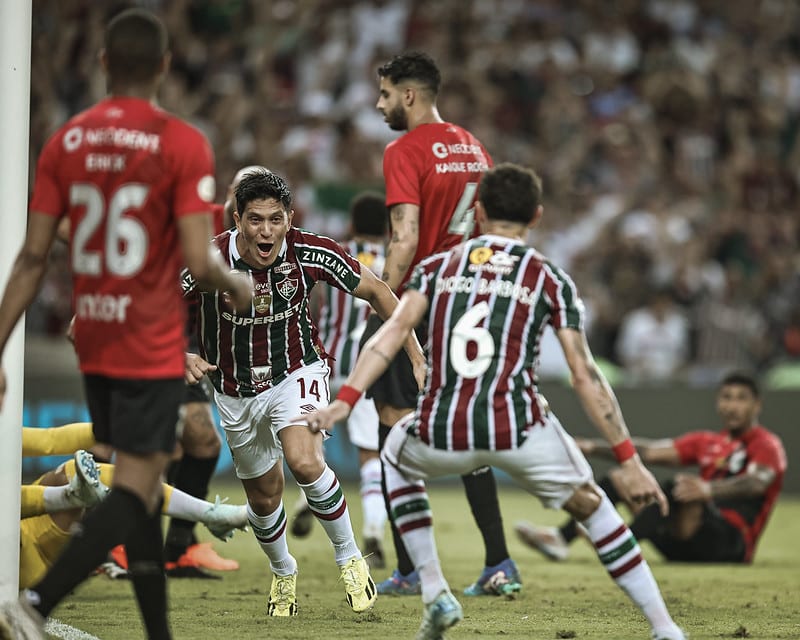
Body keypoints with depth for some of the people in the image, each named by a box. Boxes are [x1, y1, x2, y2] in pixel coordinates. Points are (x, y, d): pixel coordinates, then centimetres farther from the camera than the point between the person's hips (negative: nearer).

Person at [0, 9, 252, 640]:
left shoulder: (66, 142, 2)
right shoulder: (183, 144, -11)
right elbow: (198, 261, -16)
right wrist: (238, 287, 6)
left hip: (92, 345, 6)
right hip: (152, 348, -6)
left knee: (143, 489, 16)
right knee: (134, 490, -6)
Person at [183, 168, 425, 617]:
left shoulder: (311, 252, -21)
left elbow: (376, 291, -6)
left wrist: (417, 357, -7)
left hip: (298, 372, -2)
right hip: (237, 391, 2)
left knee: (304, 461, -29)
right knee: (264, 497, 13)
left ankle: (350, 558, -9)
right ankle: (283, 573, 45)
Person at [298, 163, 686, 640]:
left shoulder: (437, 267, 17)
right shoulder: (551, 280, 11)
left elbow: (393, 332, 0)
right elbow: (585, 376, 5)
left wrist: (343, 403, -8)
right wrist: (629, 461, 5)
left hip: (441, 436, 1)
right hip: (519, 430, -1)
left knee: (397, 458, 36)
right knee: (592, 507, 22)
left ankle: (435, 595, 26)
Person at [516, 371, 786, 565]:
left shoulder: (767, 445, 0)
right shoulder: (707, 442, 21)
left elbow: (757, 482, -22)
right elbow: (652, 451, 13)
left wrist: (709, 489, -42)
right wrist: (594, 447, 1)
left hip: (733, 544, -8)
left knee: (680, 489, -33)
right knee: (621, 478, 4)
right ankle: (561, 538, -15)